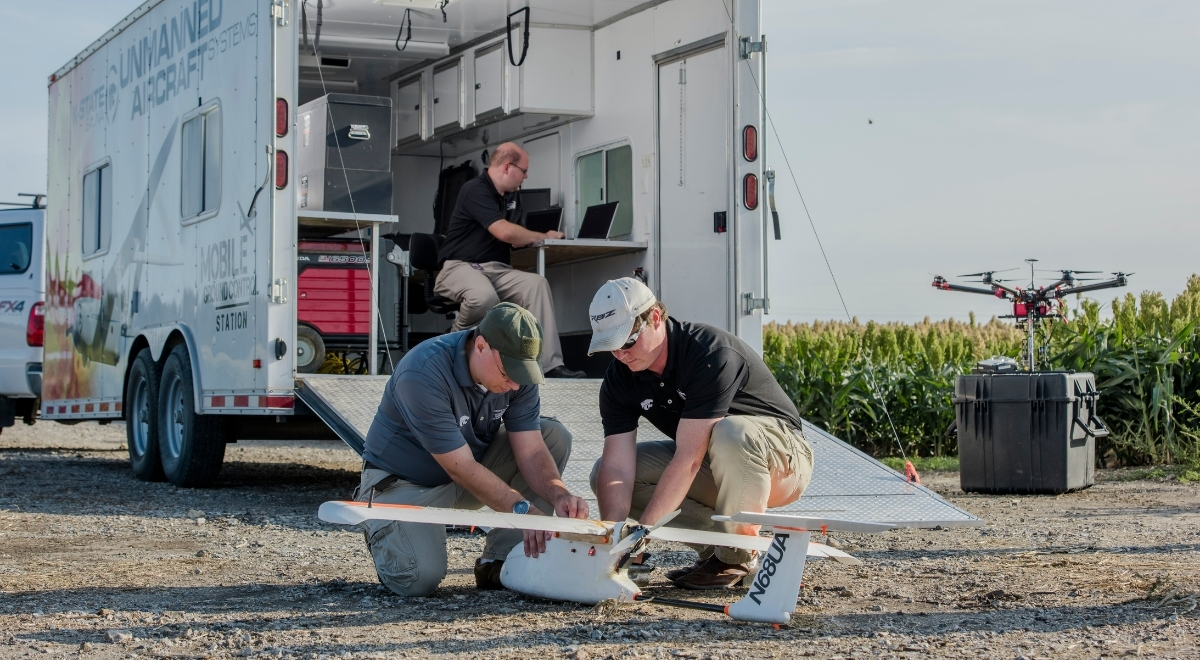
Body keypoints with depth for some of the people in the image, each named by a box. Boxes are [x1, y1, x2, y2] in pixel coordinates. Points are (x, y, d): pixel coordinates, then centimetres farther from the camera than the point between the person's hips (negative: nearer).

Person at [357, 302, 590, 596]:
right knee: (420, 578, -29)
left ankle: (498, 562, -11)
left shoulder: (516, 370, -12)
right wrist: (524, 508, -38)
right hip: (404, 482, -6)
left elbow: (530, 451, -15)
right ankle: (380, 528, 8)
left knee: (555, 435, -12)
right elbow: (462, 468, -32)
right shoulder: (423, 375, -31)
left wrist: (558, 495, -34)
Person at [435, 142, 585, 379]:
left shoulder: (507, 196, 17)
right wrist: (544, 237, -7)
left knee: (536, 283, -20)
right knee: (484, 297, -40)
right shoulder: (476, 190, -11)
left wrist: (525, 239, 9)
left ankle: (550, 364, -27)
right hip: (460, 268, -8)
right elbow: (504, 232, -22)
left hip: (495, 270, 8)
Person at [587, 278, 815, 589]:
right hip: (709, 472, 7)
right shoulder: (619, 379, -9)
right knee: (603, 474, -10)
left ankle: (737, 556, -18)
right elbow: (617, 467, -17)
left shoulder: (713, 355, -30)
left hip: (781, 461, -7)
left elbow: (688, 459, -33)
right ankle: (717, 544, -5)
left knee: (731, 433, -40)